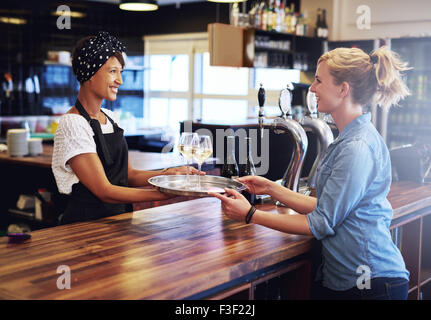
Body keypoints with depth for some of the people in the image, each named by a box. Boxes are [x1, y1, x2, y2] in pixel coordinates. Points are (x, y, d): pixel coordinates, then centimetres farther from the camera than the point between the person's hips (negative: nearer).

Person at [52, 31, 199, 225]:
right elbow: (104, 191, -17)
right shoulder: (72, 124, -12)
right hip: (85, 225, -7)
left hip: (118, 219, 7)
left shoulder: (110, 117, 13)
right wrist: (166, 194, -21)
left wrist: (168, 173, -1)